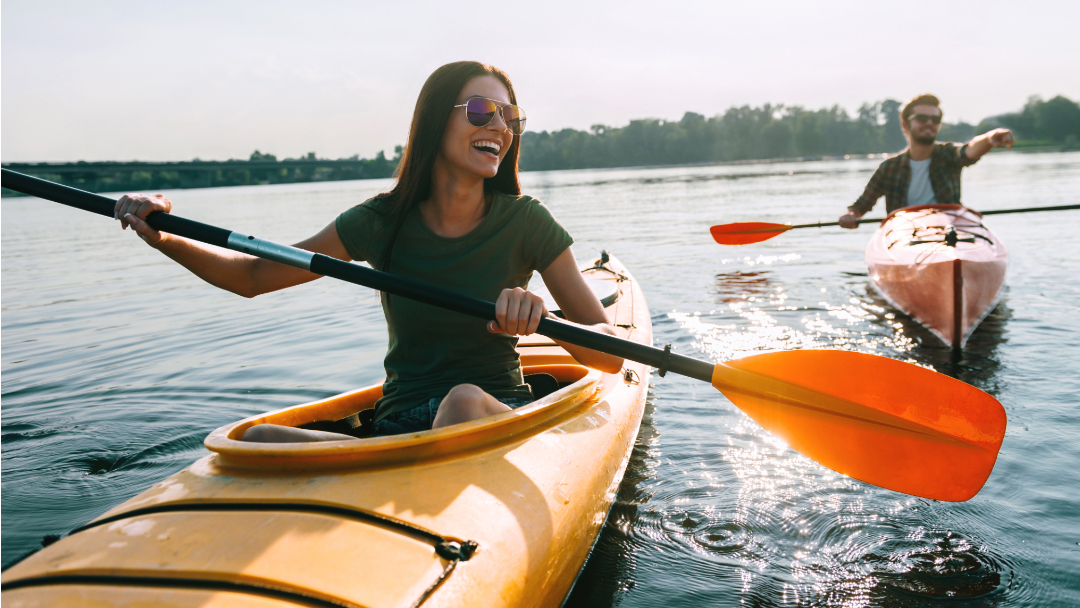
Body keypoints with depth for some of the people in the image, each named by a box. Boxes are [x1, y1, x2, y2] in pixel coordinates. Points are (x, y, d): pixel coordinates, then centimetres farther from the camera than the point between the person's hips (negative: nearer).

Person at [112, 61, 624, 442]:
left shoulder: (525, 223, -4)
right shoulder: (383, 222, 0)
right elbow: (252, 277, 7)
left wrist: (544, 319, -28)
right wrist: (165, 239, -10)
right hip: (399, 425, 2)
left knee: (464, 400, -38)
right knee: (258, 441, -24)